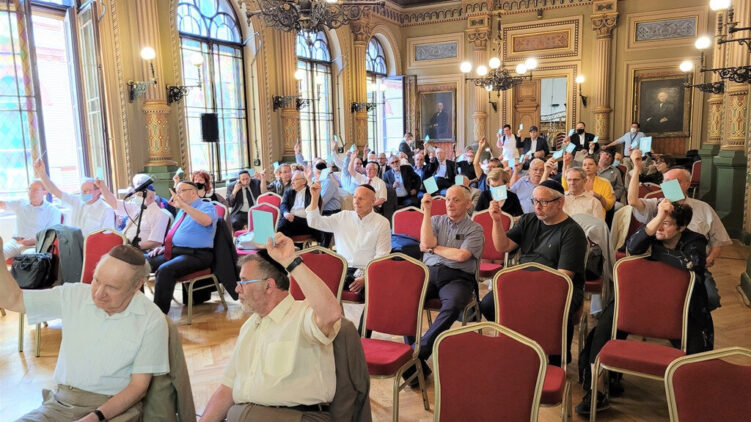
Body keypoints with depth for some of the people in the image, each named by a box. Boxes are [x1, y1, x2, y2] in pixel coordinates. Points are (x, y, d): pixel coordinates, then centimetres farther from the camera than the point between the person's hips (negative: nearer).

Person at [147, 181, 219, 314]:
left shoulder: (207, 207, -2)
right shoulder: (182, 211, 22)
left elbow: (206, 221, -28)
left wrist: (183, 205, -30)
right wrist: (164, 246, 10)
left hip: (196, 254, -9)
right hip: (175, 251, 9)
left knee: (165, 269, -33)